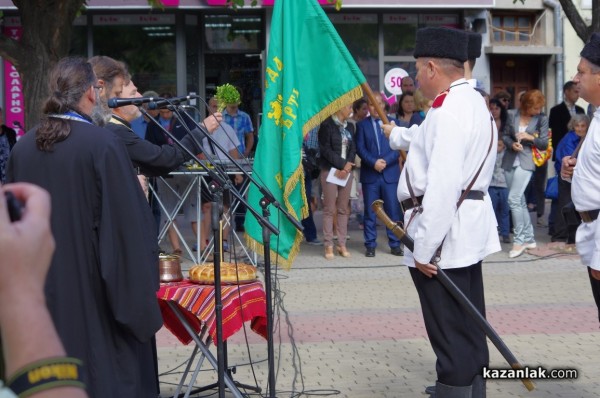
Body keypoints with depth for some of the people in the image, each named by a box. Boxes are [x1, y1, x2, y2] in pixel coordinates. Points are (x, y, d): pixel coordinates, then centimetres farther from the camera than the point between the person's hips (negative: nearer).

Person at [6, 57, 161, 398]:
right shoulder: (103, 144, -16)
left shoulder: (23, 147, 1)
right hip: (94, 290, -6)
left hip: (41, 288, 6)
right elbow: (129, 224, -17)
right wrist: (140, 293, -9)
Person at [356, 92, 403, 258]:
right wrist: (374, 162, -14)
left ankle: (395, 244, 8)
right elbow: (360, 148, 0)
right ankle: (370, 245, 9)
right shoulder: (362, 125, 8)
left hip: (390, 173, 0)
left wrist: (385, 161, -12)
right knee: (370, 212, 3)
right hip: (369, 174, 0)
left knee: (393, 210, 1)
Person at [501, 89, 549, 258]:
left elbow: (545, 143, 0)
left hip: (526, 162, -4)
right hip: (510, 161, 4)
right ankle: (529, 238, 20)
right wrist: (512, 144, -10)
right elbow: (505, 135, 10)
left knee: (513, 199, -15)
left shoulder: (542, 119, -3)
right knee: (520, 201, 10)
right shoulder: (512, 115, 2)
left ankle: (519, 240, -8)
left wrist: (530, 137, -16)